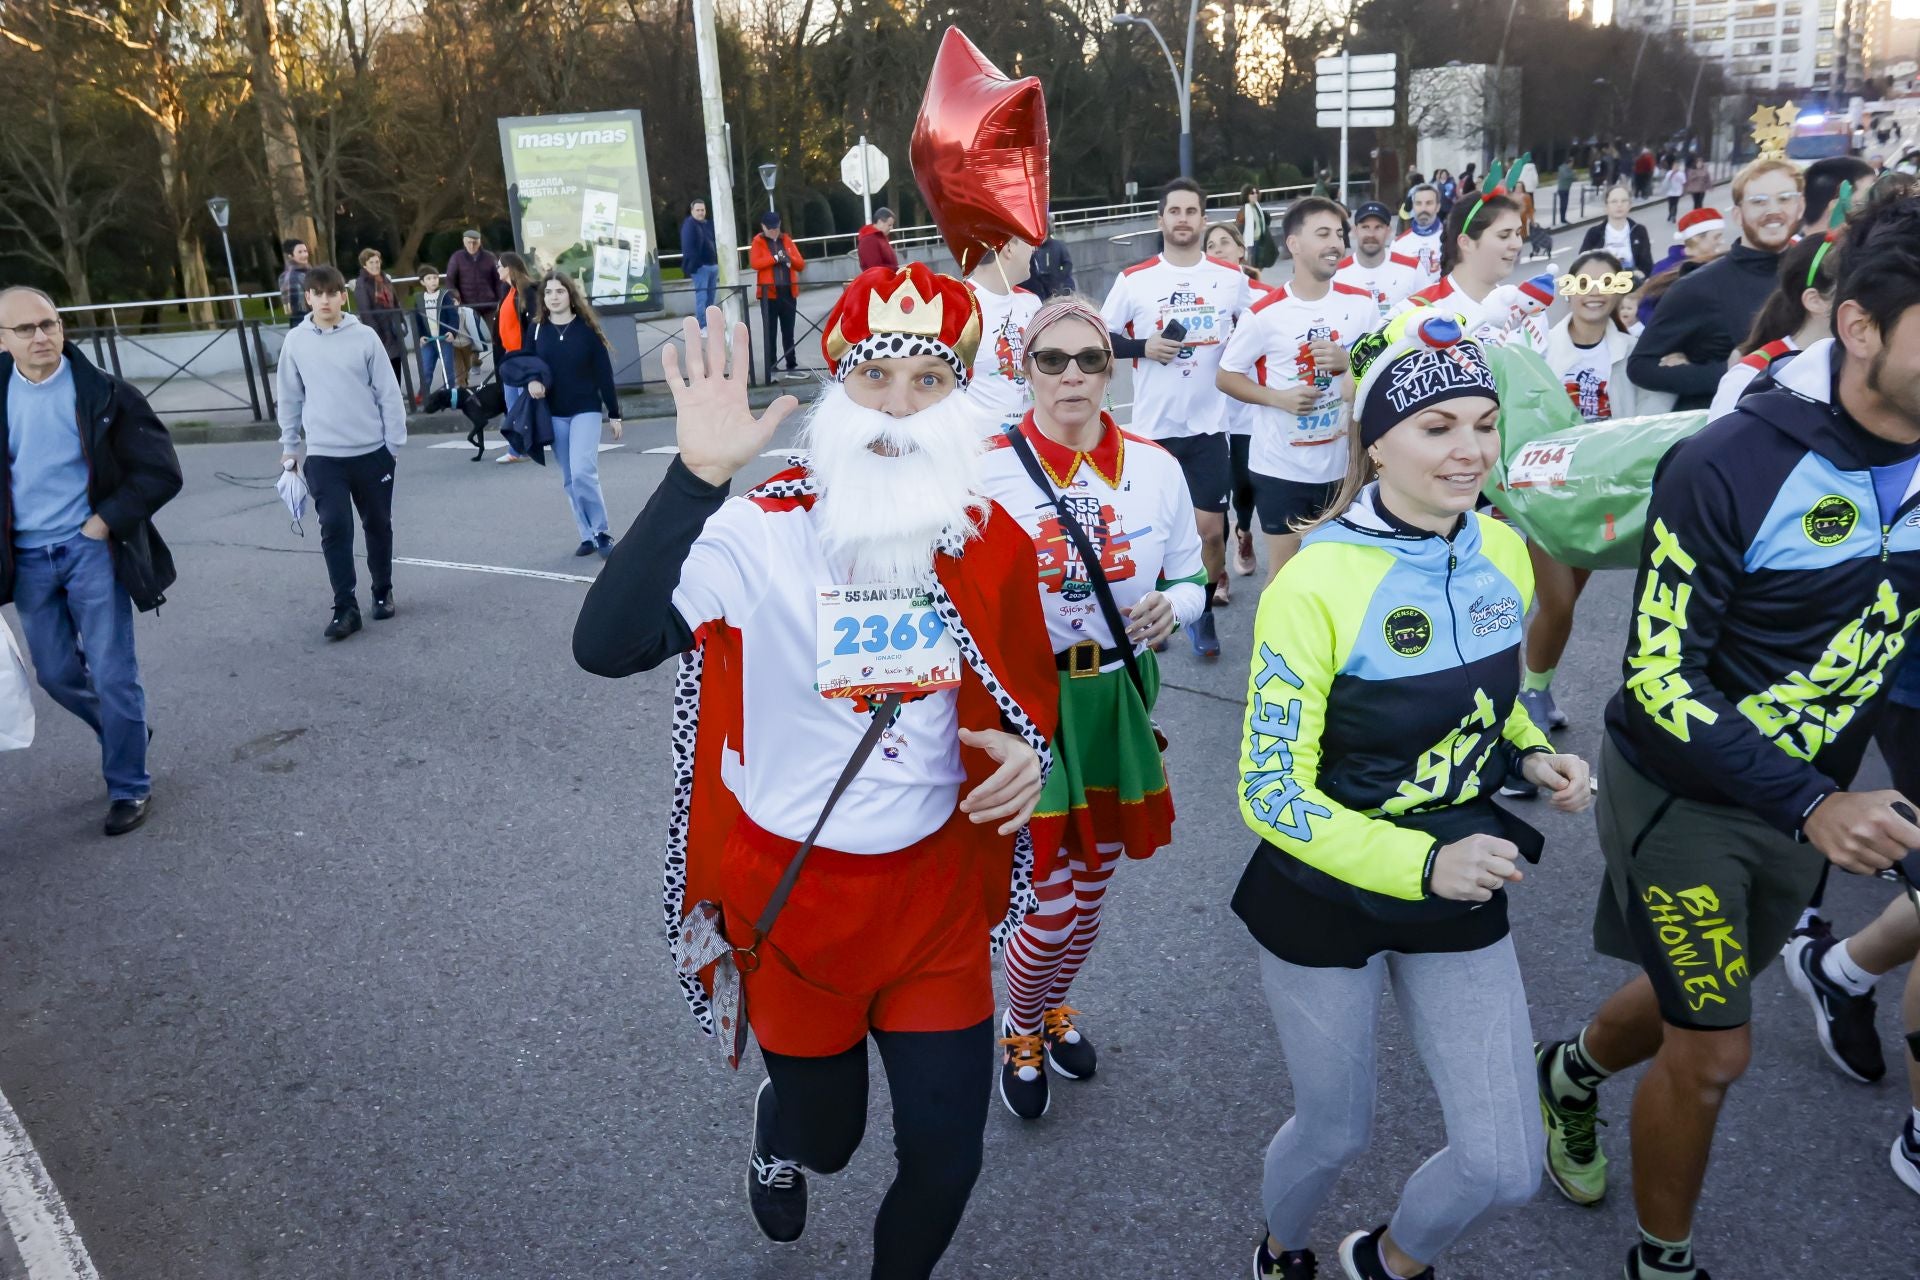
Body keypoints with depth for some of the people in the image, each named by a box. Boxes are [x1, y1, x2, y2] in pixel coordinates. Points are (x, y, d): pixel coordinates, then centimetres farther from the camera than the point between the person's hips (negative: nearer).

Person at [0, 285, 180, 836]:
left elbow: (161, 472, -9)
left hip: (90, 550, -4)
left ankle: (129, 787, 14)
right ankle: (126, 730, 41)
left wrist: (105, 523, -12)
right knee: (56, 673, 14)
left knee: (112, 675, 0)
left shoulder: (103, 393, -9)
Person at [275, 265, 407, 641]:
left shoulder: (364, 337, -4)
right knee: (335, 529, -7)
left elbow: (388, 393, -2)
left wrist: (394, 441, -3)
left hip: (371, 451, 0)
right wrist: (289, 447, 11)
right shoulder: (295, 342, 1)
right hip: (323, 455, 1)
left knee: (378, 525, 11)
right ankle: (345, 607, -1)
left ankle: (383, 592, 29)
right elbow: (290, 398, 9)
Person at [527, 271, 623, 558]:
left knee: (583, 473, -17)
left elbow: (604, 372, -2)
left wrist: (614, 414, -2)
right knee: (570, 481, 6)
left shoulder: (586, 328, -5)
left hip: (586, 410, -4)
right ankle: (588, 535, 15)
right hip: (554, 414, 4)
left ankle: (602, 534, -4)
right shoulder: (537, 330, 2)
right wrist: (530, 381, -14)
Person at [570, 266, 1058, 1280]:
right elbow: (605, 646, -34)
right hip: (793, 893, -2)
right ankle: (780, 1133, 60)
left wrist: (1029, 756, -15)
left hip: (937, 892, 2)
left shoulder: (994, 545, -7)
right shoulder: (760, 534, -19)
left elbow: (1032, 704, 8)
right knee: (825, 1133, 20)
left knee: (946, 1153, 10)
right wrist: (697, 474, -41)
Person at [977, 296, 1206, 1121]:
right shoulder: (986, 471, -12)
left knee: (1092, 886, 20)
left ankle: (1056, 1006, 50)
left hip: (1121, 699, 4)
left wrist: (1174, 605, -12)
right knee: (1051, 906, 0)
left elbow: (1191, 574, 9)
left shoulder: (1155, 467, -2)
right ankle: (1019, 1033, 33)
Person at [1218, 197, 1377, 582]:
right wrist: (1278, 397, -18)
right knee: (1284, 569, 5)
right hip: (1280, 466, -3)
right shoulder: (1265, 314, -10)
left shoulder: (1362, 304, -1)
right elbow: (1225, 376, -3)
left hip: (1343, 463, 3)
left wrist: (1347, 362, -14)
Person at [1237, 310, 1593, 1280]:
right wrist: (1422, 864, -31)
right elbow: (1269, 794, -22)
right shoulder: (1315, 586, -24)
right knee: (1335, 1134, 16)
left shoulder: (1503, 554, -4)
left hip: (1461, 893, 5)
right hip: (1326, 904, -5)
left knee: (1506, 1169, 8)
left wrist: (1531, 755, -6)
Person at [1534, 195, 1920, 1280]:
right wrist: (1809, 808, -30)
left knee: (1700, 999, 23)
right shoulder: (1730, 469, -24)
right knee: (1714, 1054, 2)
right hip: (1685, 789, -6)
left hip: (1816, 792, 6)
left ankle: (1575, 1070, 54)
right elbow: (1660, 682, -22)